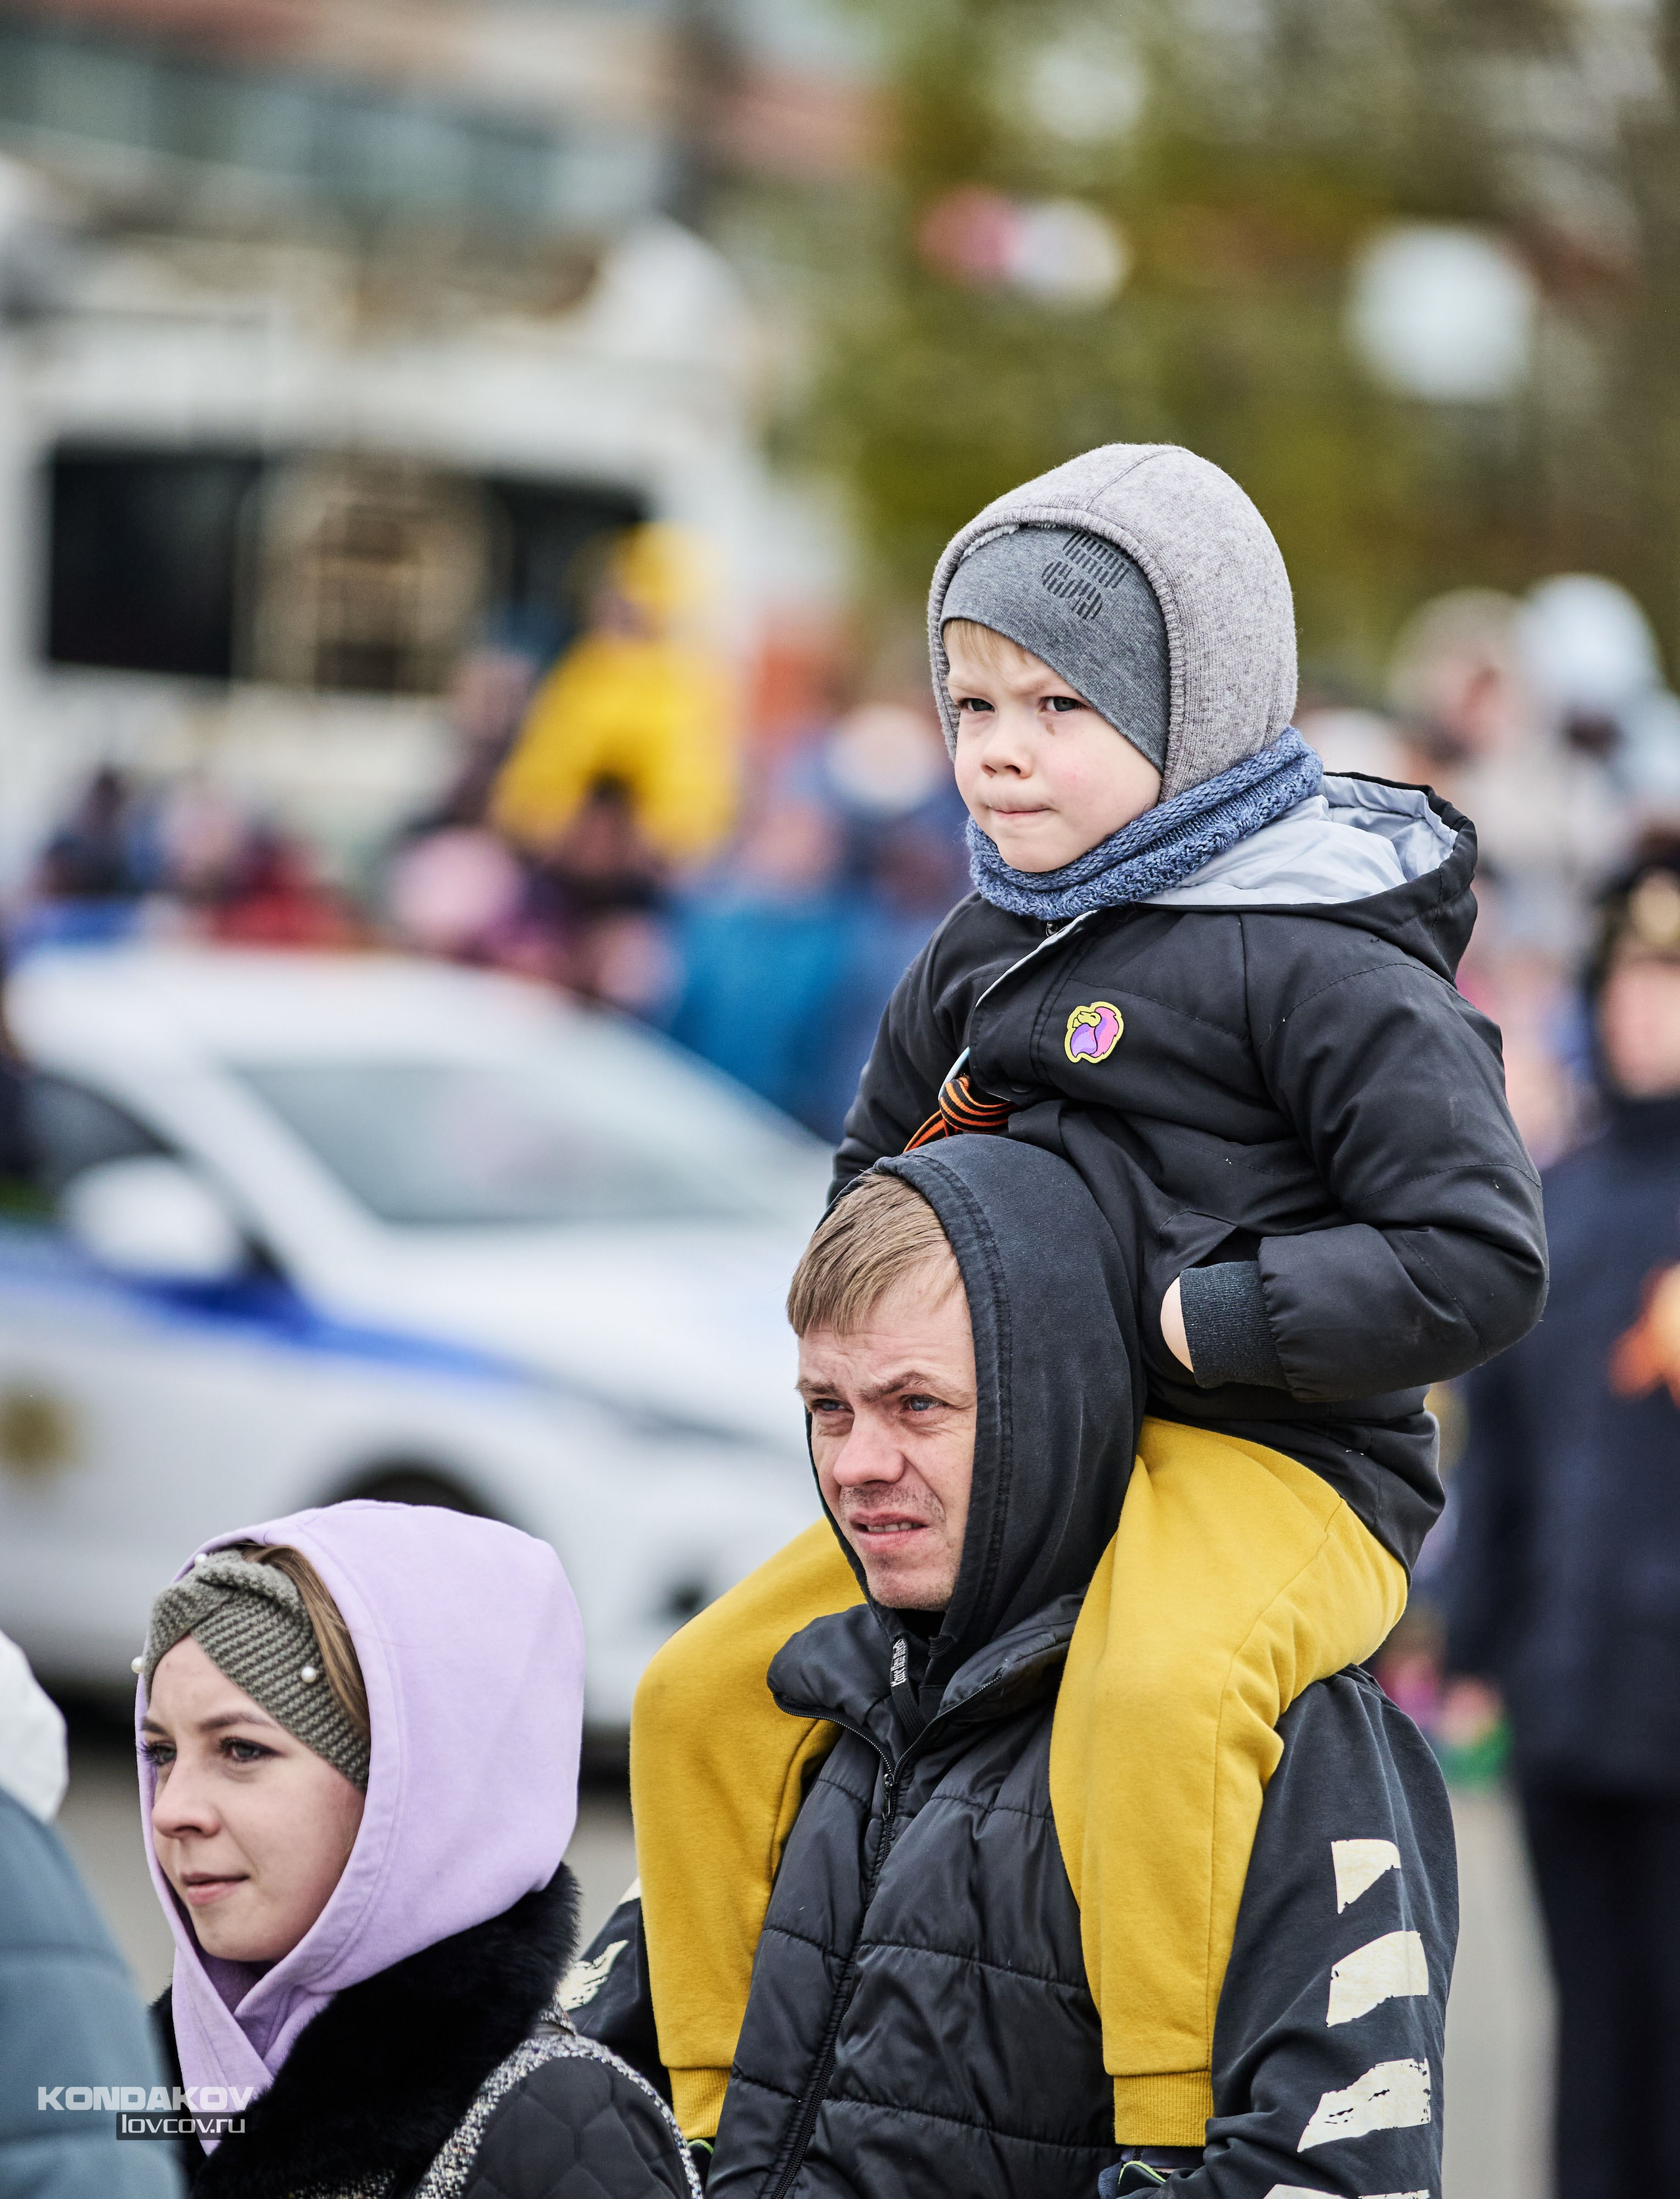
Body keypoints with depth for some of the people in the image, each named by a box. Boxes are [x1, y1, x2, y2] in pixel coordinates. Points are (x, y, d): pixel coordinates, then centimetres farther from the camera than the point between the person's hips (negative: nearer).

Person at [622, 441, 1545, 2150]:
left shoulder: (1316, 960, -11)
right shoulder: (979, 958, 13)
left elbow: (1480, 1256, -18)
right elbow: (870, 1172, 31)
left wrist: (1196, 1320, -19)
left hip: (1265, 1463, -8)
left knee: (1157, 1695, -41)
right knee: (706, 1695, 8)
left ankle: (1169, 2145, -35)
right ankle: (722, 2131, 22)